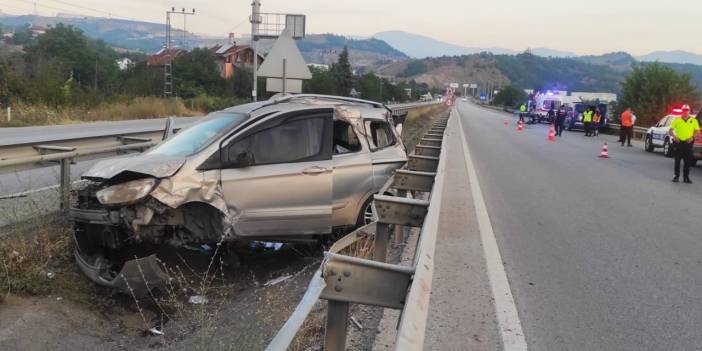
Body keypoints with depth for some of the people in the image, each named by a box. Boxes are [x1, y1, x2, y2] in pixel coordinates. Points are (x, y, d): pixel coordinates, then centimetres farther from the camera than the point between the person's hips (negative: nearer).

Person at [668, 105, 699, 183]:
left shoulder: (693, 121, 7)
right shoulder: (677, 120, 5)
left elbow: (697, 131, 8)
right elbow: (670, 130, 4)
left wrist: (692, 137, -9)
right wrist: (674, 136, -14)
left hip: (688, 143, 0)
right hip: (678, 142, 0)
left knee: (688, 161, 1)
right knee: (677, 161, 3)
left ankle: (686, 177, 9)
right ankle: (676, 176, 11)